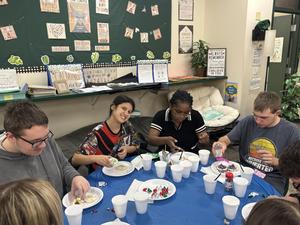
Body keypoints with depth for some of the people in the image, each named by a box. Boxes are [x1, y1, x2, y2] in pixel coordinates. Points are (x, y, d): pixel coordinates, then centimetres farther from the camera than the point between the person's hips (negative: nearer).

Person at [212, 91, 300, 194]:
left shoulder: (291, 131, -7)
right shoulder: (247, 121, -3)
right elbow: (226, 139, 4)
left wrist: (275, 161, -18)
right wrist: (222, 143, -19)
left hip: (272, 179, -2)